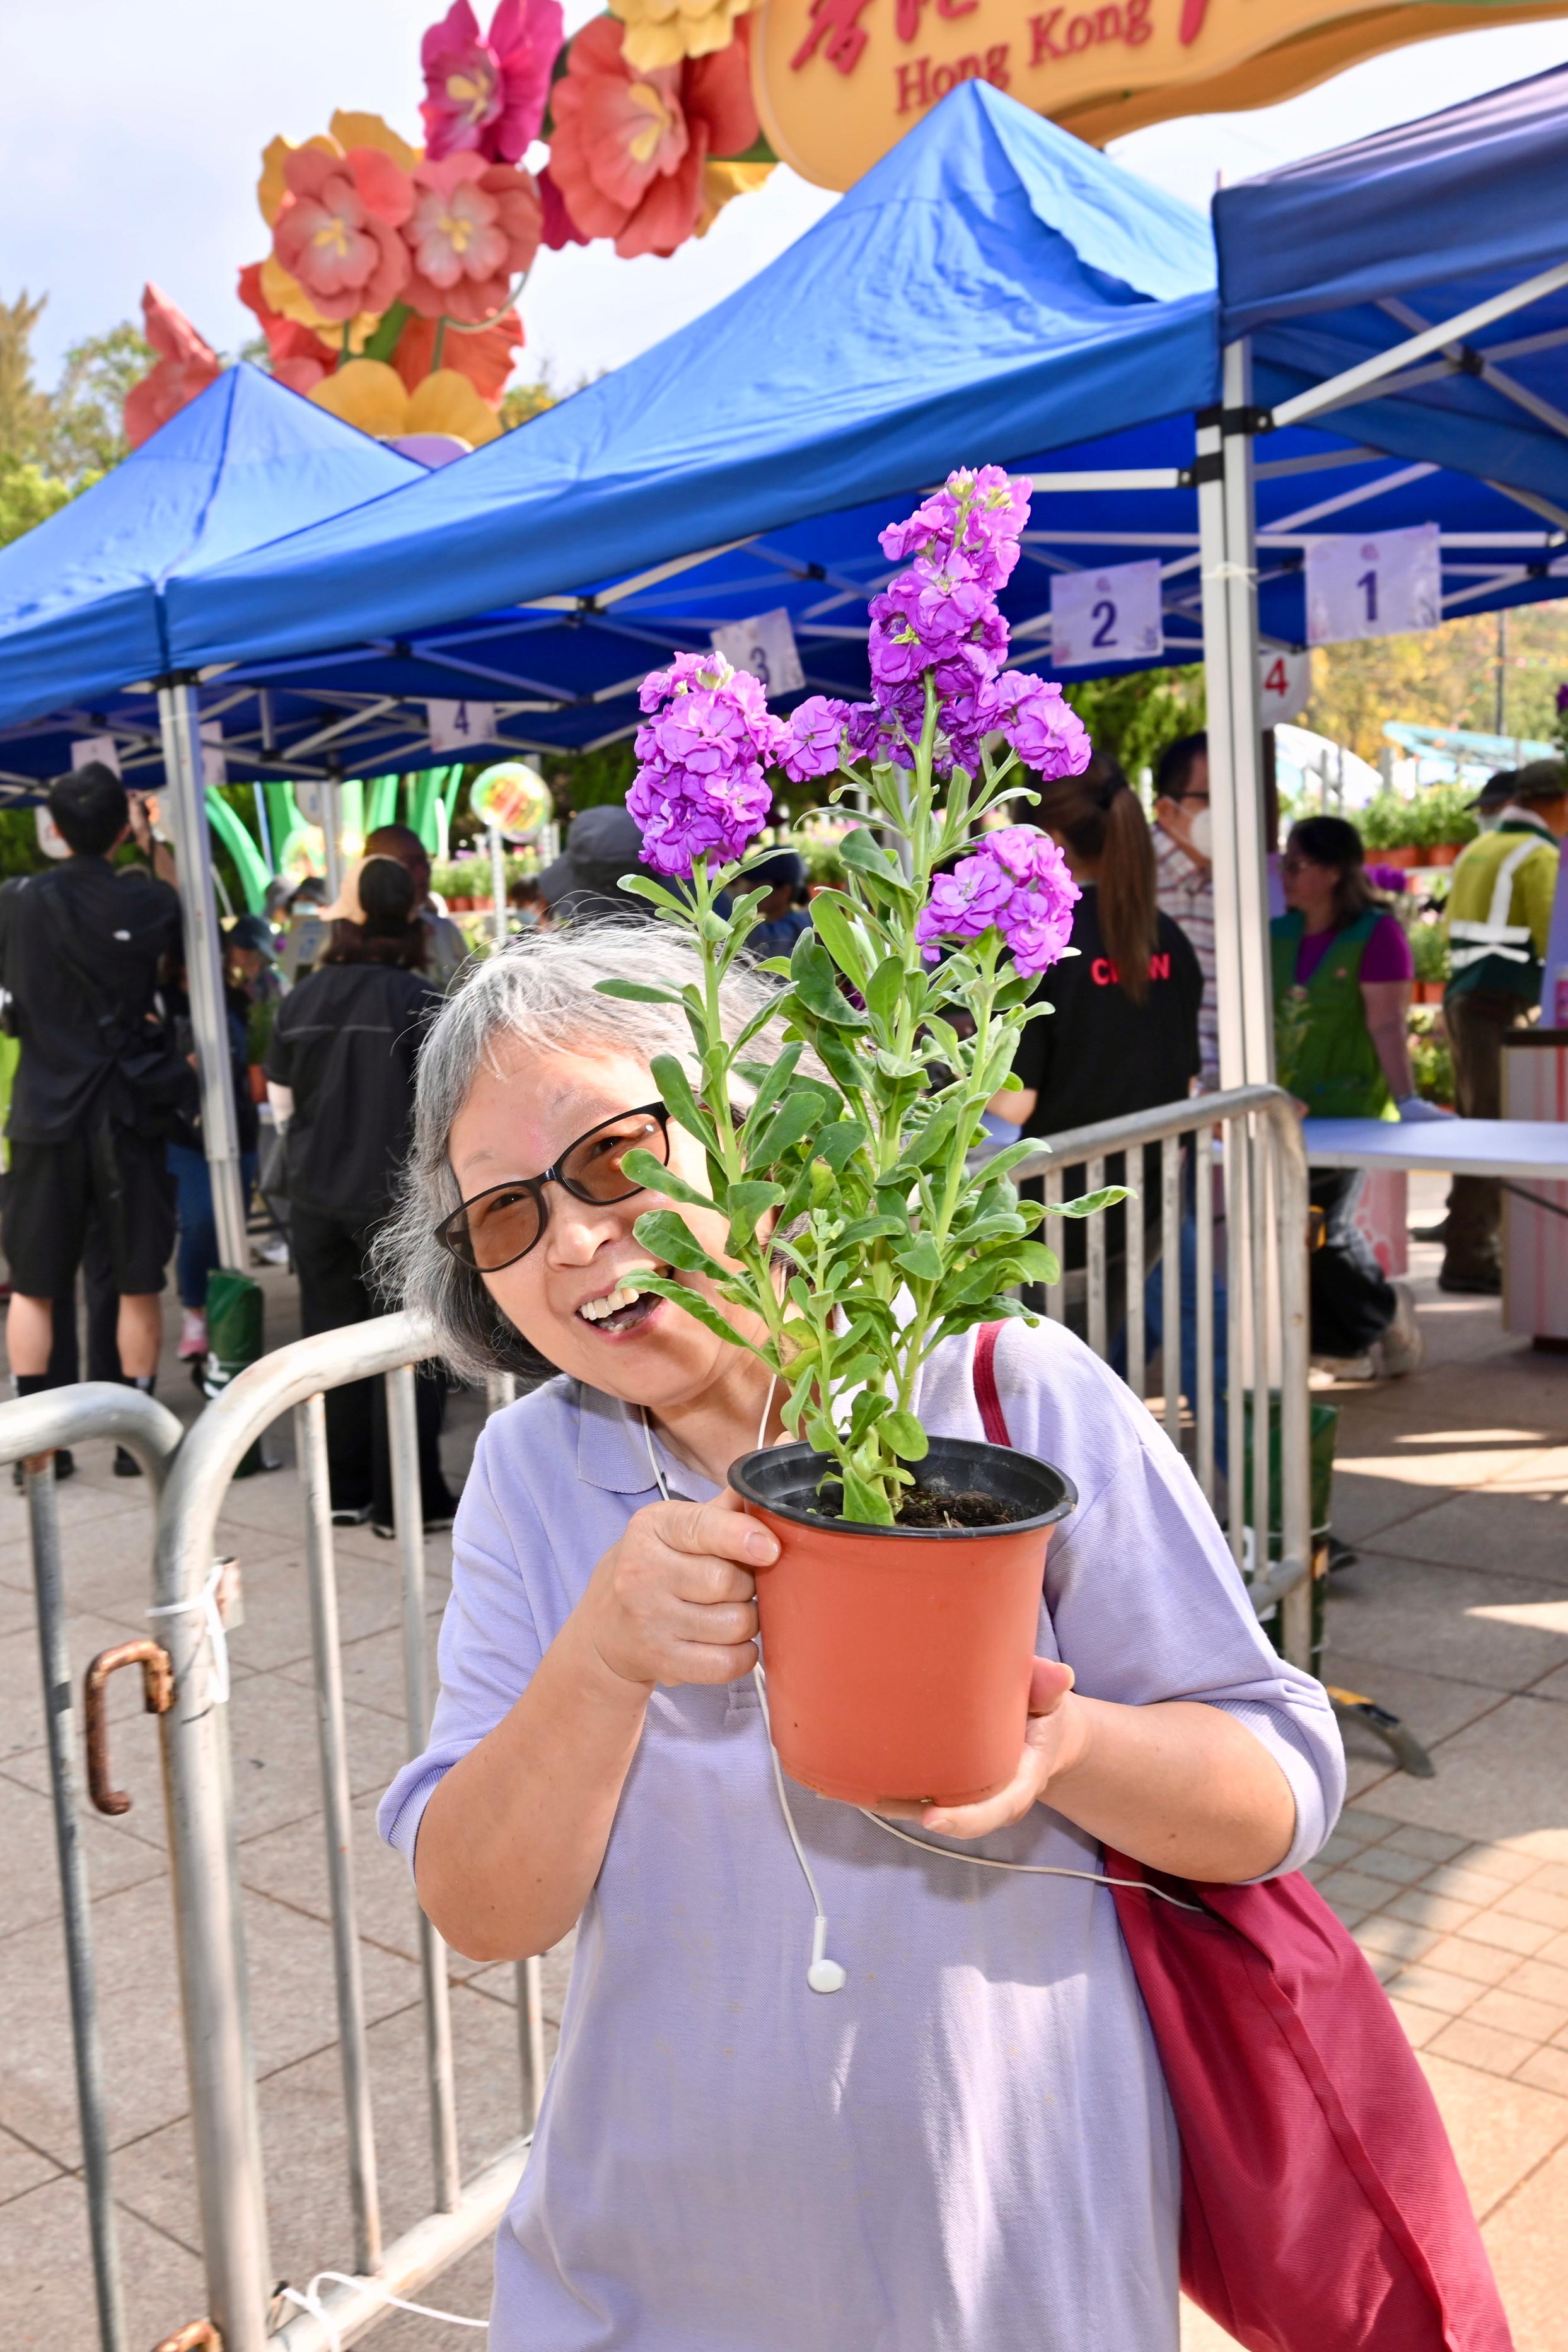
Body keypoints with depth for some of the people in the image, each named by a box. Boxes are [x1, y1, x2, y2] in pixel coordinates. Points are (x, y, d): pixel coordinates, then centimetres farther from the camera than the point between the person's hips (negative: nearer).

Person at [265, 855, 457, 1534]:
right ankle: (403, 1500, 6)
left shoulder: (301, 1000, 1)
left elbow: (281, 1101, 9)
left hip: (315, 1194, 4)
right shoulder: (420, 1000, -12)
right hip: (396, 1193, -4)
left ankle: (342, 1490, 20)